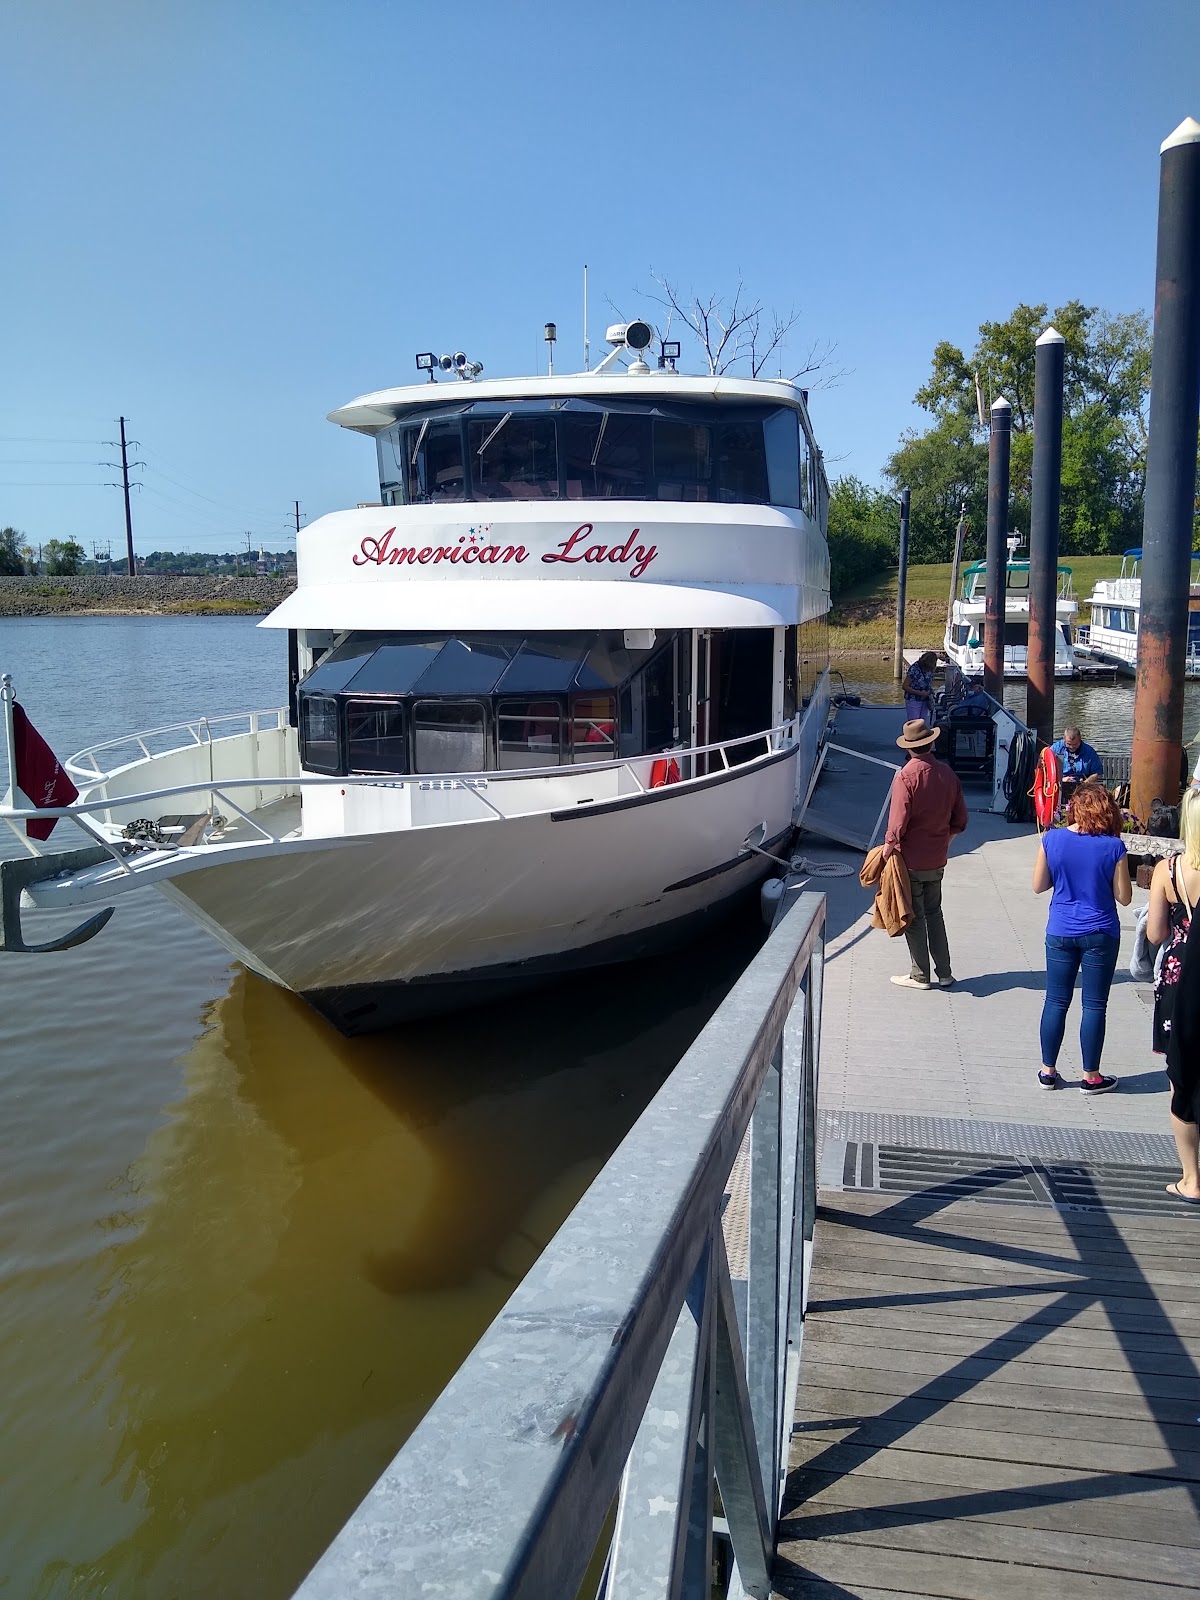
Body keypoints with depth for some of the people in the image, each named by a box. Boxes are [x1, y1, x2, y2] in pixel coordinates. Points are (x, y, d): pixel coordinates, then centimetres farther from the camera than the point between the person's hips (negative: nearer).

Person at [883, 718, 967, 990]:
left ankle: (920, 976, 14)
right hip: (937, 860, 6)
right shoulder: (947, 774, 0)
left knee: (914, 918, 6)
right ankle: (944, 974, 22)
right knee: (934, 913, 18)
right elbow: (960, 820, 7)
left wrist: (886, 853, -11)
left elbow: (897, 824, -22)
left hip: (910, 861, -6)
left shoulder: (906, 777, -19)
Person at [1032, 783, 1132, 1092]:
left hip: (1060, 933, 2)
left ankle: (1048, 1071, 19)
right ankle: (1091, 1077, 17)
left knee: (1056, 1001, 11)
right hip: (1100, 935, -2)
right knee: (1094, 1005, 8)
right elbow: (1123, 897, -6)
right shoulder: (1113, 847, -12)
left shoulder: (1052, 840, -8)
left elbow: (1038, 886, 1)